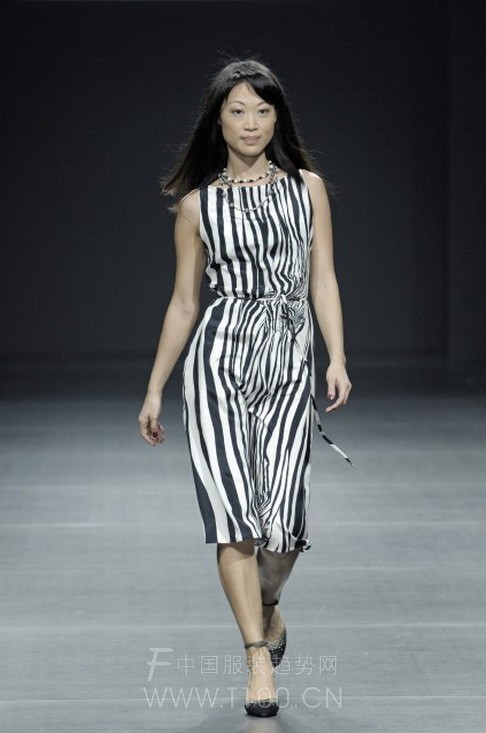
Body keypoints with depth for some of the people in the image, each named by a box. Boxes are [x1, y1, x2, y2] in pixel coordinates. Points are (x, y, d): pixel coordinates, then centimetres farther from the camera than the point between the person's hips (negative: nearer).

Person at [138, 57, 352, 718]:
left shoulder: (307, 187, 10)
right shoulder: (198, 204, 8)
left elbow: (323, 278, 6)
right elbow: (184, 302, 13)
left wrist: (338, 359, -6)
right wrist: (154, 389, 12)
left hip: (289, 359, 1)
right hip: (218, 358, 0)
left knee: (281, 516, -6)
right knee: (233, 510, -10)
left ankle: (267, 605, 27)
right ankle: (260, 657, -7)